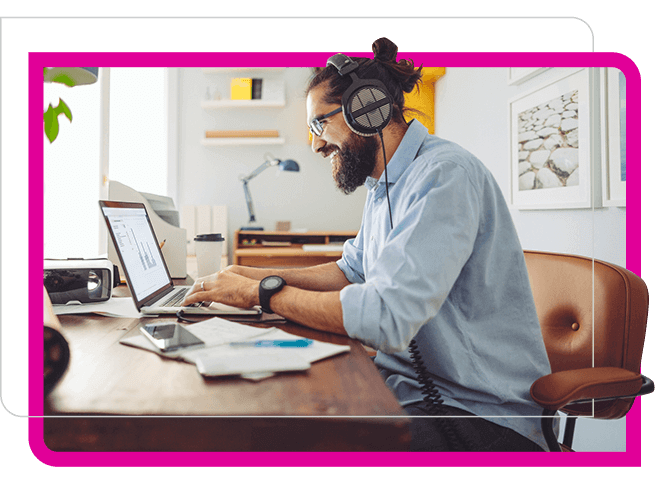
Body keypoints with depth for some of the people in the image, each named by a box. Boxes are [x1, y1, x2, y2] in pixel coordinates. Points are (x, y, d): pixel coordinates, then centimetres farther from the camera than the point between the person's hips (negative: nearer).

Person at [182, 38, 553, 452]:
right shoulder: (383, 185, 10)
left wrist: (262, 292, -18)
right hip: (403, 381, 8)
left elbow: (386, 317, -30)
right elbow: (352, 271, 20)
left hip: (480, 412, -8)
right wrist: (259, 274, 7)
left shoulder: (446, 174, -21)